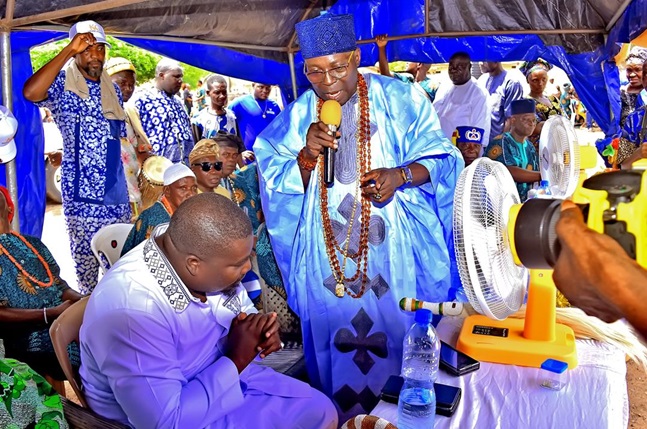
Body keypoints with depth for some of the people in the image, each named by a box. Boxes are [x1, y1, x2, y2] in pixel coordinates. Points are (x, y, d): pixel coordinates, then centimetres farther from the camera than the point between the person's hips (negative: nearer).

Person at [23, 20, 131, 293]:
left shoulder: (112, 89, 12)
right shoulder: (62, 83, -5)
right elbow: (31, 92, -29)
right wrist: (68, 51, -25)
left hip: (116, 189, 5)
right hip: (81, 189, -5)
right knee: (85, 257, 4)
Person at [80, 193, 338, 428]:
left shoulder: (198, 249, -15)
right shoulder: (131, 313, -37)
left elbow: (239, 306, 6)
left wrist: (257, 329, -16)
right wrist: (237, 360, -26)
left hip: (220, 372, 7)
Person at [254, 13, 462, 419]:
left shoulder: (399, 98, -2)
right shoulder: (298, 115, 4)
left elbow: (441, 157, -1)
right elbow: (277, 186, 3)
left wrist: (401, 174, -20)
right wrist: (307, 155, -16)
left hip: (396, 250, -2)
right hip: (327, 253, 2)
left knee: (404, 334, 7)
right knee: (336, 336, 11)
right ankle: (344, 414, 33)